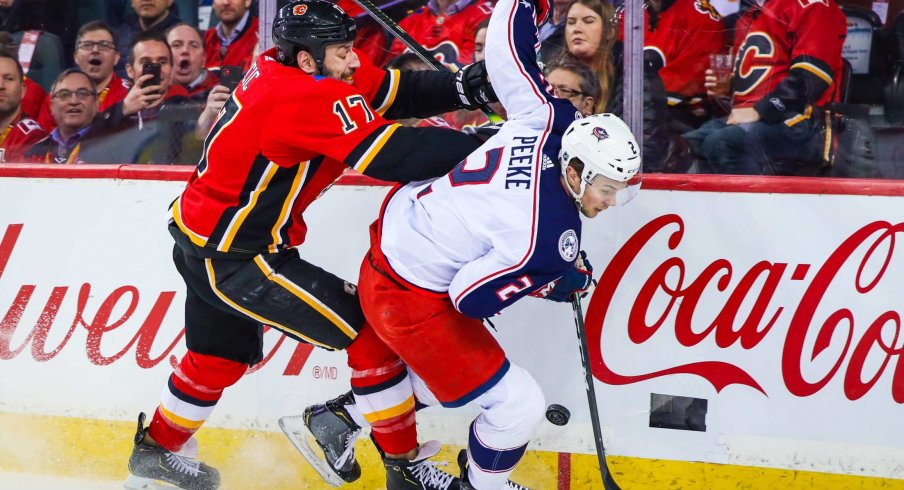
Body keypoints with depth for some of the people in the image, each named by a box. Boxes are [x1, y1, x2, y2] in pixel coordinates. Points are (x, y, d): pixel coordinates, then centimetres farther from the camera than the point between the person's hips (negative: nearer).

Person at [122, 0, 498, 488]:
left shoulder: (278, 67, 0)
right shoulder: (311, 98, -27)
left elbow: (394, 91, -1)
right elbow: (390, 154, -34)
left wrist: (464, 86, -15)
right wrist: (481, 146, -33)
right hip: (235, 258, -10)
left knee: (221, 357, 29)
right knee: (375, 330, -7)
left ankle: (157, 450, 47)